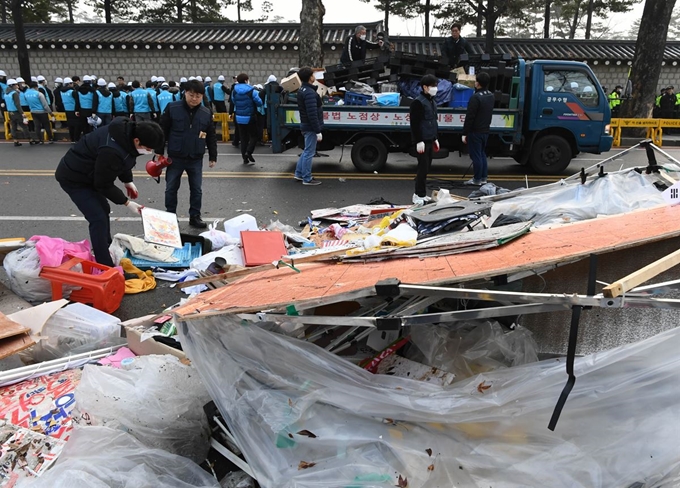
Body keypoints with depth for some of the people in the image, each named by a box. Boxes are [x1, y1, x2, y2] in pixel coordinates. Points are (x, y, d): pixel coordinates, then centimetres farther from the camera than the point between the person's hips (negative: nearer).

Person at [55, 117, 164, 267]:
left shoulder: (127, 132, -11)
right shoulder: (112, 151, -39)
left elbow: (123, 160, 10)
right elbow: (104, 185, -26)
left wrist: (127, 181, 8)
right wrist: (126, 202, -18)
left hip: (88, 173, 10)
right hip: (74, 178, -10)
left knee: (103, 210, 23)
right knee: (98, 219, -15)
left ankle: (107, 249, 42)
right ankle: (105, 267, -10)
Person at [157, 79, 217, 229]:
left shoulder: (206, 113, 0)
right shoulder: (172, 108, -7)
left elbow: (211, 137, 8)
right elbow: (162, 131, -3)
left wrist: (213, 157, 7)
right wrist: (159, 152, -3)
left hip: (196, 159, 2)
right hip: (175, 157, -1)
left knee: (196, 189, 9)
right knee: (171, 188, 9)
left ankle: (195, 216, 22)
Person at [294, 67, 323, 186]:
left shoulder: (302, 90, 10)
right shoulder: (309, 93, -22)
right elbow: (312, 114, -25)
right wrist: (318, 131, -22)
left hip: (305, 125, 10)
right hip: (311, 127, -10)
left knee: (307, 151, 20)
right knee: (309, 153, -2)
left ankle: (299, 174, 27)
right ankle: (307, 179, 6)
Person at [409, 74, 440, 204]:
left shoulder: (432, 102, 16)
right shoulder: (418, 102, -13)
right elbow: (414, 124, -18)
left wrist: (435, 138, 21)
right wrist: (419, 141, -21)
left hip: (430, 140, 9)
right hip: (422, 141, -9)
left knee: (427, 168, 11)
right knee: (423, 168, -7)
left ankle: (422, 194, 19)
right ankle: (419, 195, 0)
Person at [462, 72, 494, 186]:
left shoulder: (476, 97, -19)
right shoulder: (491, 96, 8)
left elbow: (469, 117, -19)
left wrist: (465, 133, -15)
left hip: (475, 131, -8)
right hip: (485, 130, 8)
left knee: (476, 155, -2)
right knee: (482, 154, 16)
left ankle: (477, 179, 3)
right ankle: (483, 177, 20)